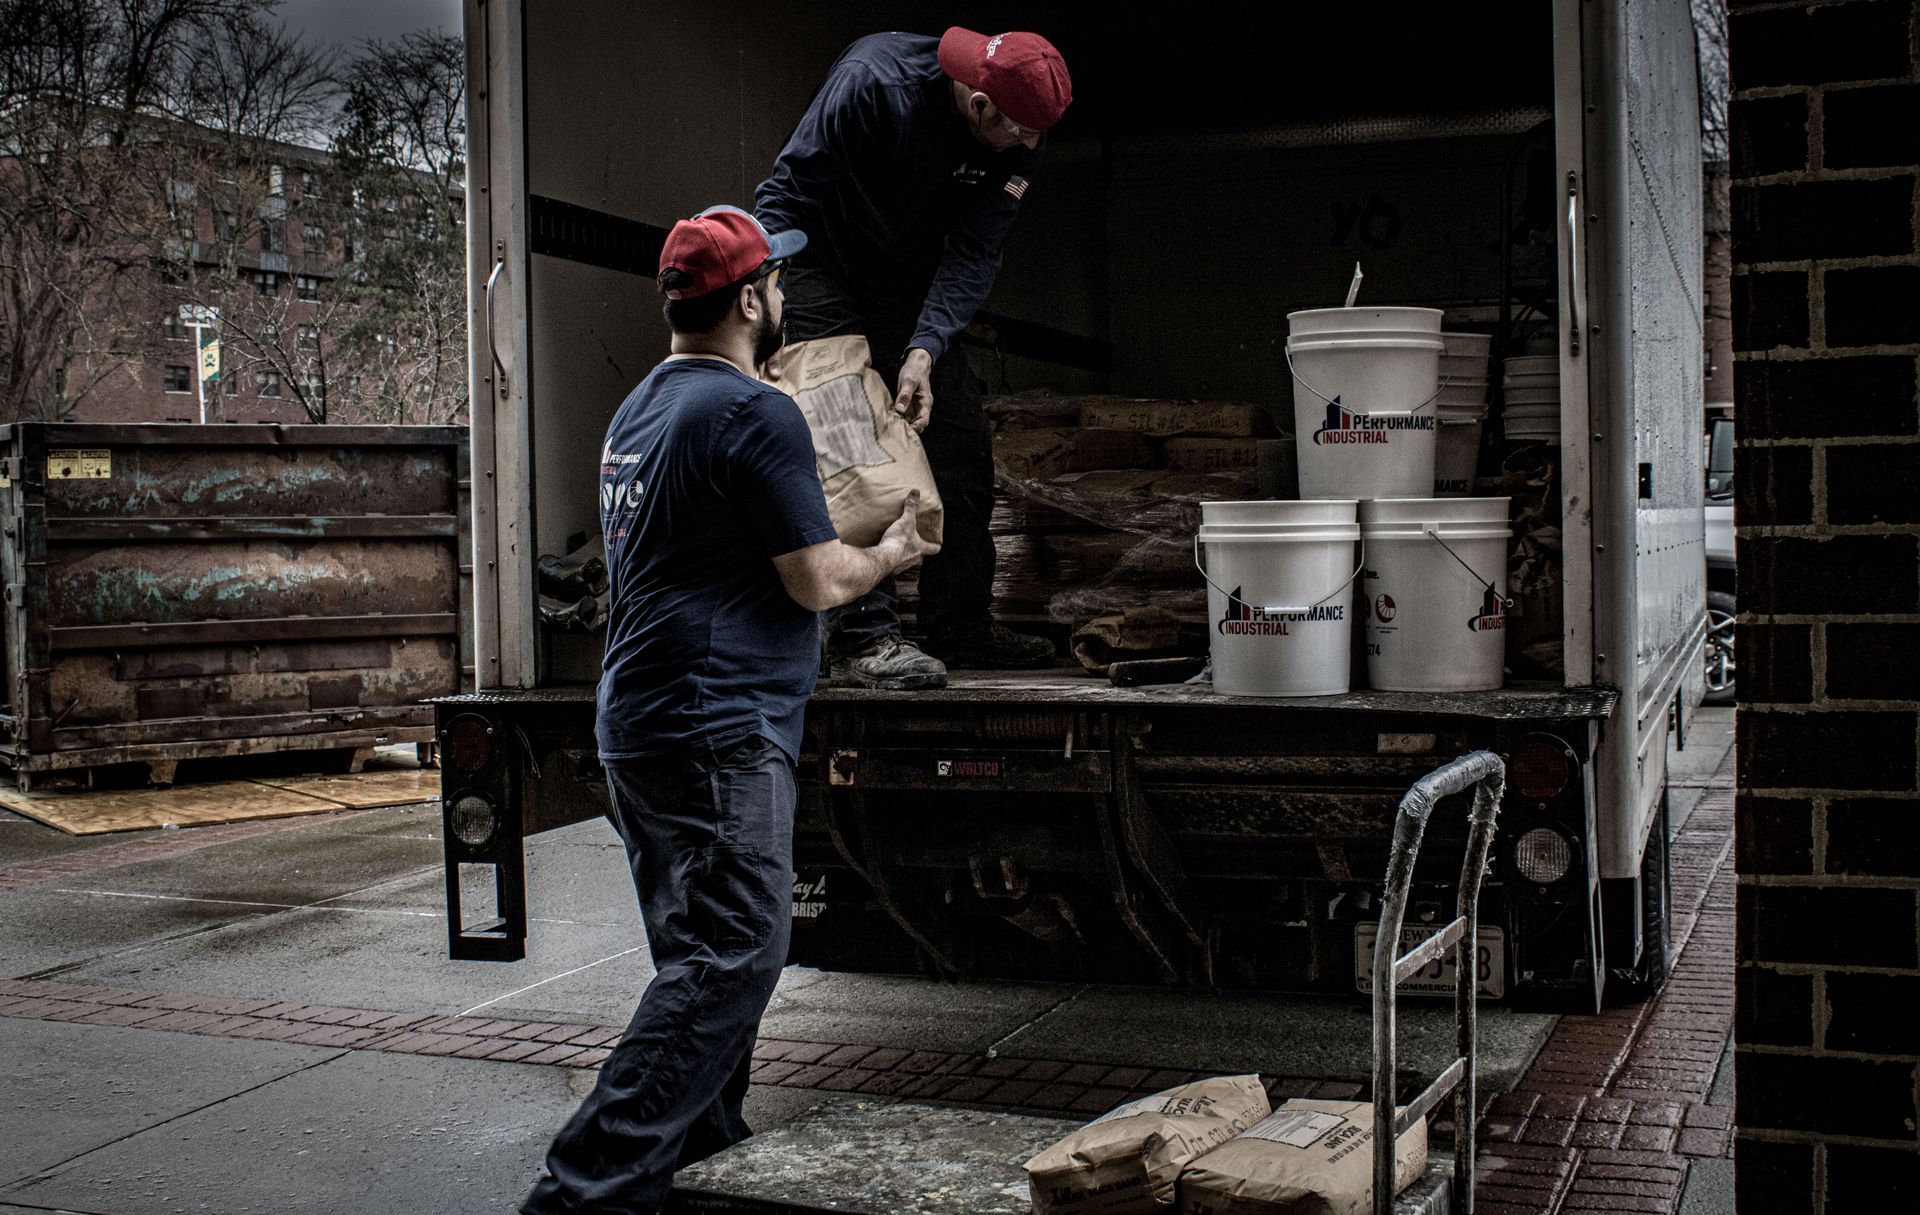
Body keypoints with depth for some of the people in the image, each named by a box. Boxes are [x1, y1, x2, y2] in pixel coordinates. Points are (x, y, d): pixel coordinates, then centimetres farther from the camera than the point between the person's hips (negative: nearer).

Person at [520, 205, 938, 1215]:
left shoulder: (638, 410, 17)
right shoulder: (756, 414, -13)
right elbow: (817, 583, -13)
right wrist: (888, 554, 7)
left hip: (636, 721, 10)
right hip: (719, 726, -10)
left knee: (701, 949, 20)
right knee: (731, 959, -9)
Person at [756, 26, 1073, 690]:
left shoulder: (1020, 138, -16)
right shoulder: (874, 82, -30)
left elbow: (973, 254, -17)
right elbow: (787, 192, -27)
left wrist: (925, 350, -30)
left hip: (919, 289, 6)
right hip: (828, 279, -5)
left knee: (962, 447, 3)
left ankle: (961, 627, 14)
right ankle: (862, 639, -13)